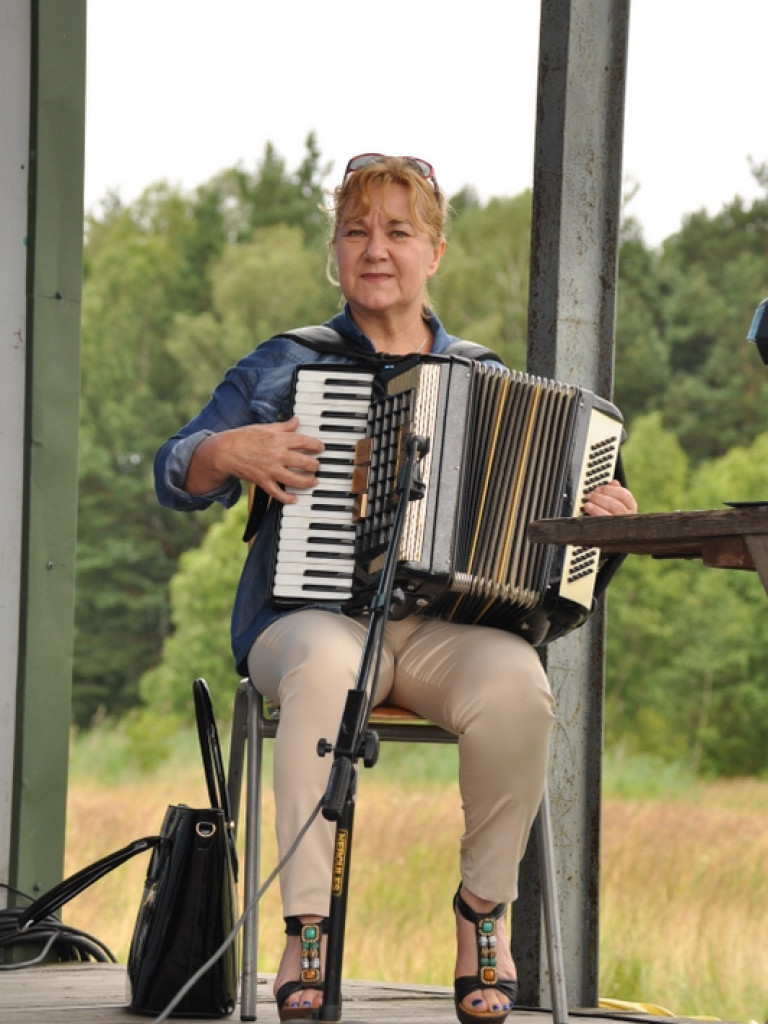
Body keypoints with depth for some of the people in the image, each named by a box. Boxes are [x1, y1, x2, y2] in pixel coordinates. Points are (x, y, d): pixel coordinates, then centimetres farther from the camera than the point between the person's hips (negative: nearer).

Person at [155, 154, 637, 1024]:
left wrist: (601, 518, -1)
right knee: (324, 664, -40)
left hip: (449, 628, 2)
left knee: (514, 679, -35)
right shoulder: (286, 366, 15)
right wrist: (230, 451, -10)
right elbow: (175, 475, 11)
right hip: (313, 616, -1)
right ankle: (306, 929, -36)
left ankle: (483, 905, -14)